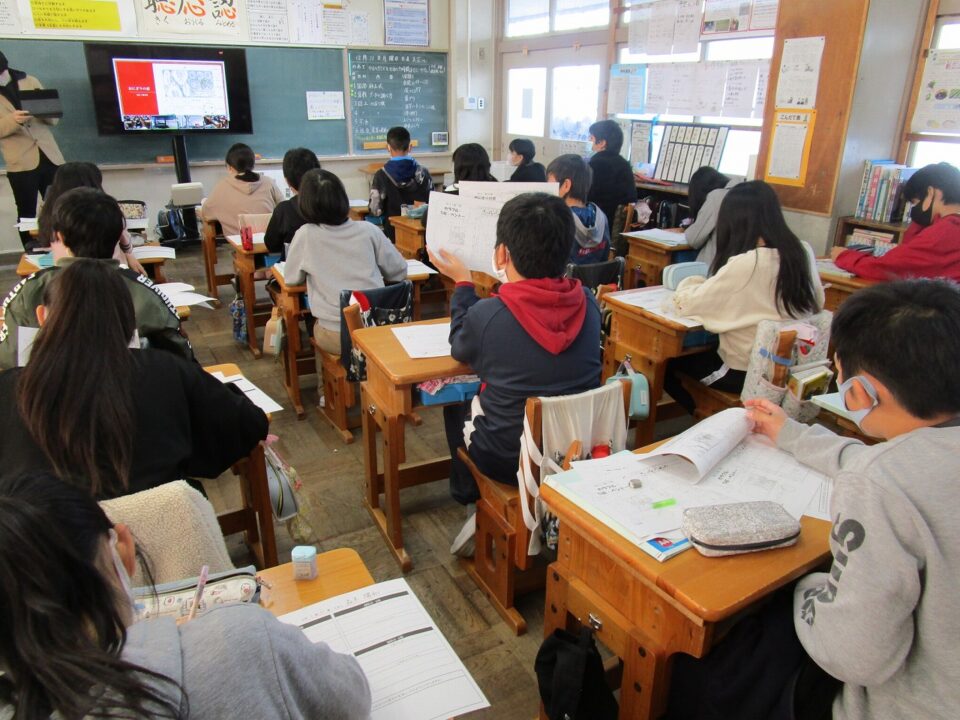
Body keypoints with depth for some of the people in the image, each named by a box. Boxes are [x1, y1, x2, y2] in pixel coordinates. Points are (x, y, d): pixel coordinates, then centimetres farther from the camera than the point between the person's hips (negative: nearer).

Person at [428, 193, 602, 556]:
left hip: (510, 461, -4)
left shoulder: (486, 315, -24)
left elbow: (460, 348, 0)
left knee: (455, 407, 24)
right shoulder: (587, 303, -13)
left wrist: (462, 283, 12)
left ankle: (475, 507, 28)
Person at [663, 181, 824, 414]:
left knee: (668, 361, 13)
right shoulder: (803, 252, -6)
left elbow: (686, 303, -18)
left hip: (747, 374, -7)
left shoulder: (744, 264, -27)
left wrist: (690, 282, 5)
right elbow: (817, 302, 12)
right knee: (700, 348, 27)